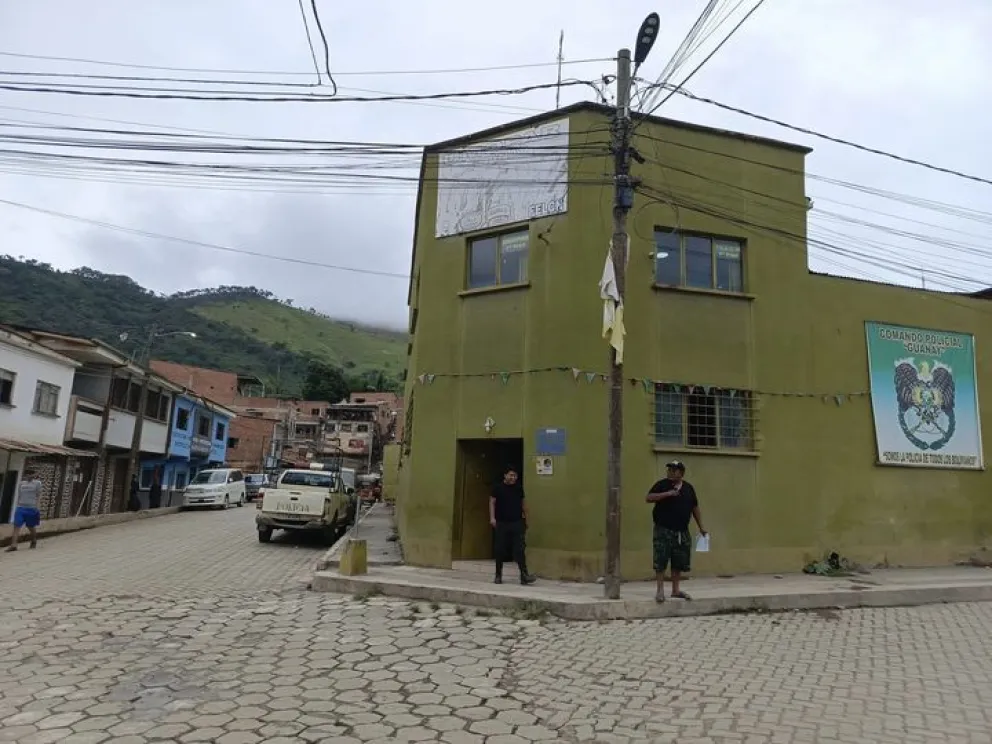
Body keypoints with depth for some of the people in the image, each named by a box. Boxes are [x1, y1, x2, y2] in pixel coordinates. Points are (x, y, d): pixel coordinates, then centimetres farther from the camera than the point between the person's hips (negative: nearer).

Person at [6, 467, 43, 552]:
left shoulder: (37, 483, 0)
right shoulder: (22, 484, 12)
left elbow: (39, 496, -2)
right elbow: (19, 496, 17)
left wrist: (37, 507, -10)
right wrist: (18, 506, 12)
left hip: (31, 508, -3)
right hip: (20, 508, 3)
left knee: (31, 527, 9)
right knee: (16, 526, -9)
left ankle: (34, 542, 30)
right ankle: (13, 545, -12)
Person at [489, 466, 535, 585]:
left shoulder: (519, 488, 9)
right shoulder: (498, 487, 0)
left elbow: (523, 503, 15)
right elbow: (492, 502, -1)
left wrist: (525, 518, 14)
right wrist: (492, 518, -11)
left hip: (517, 523, 1)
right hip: (501, 523, -1)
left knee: (520, 549, -6)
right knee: (500, 550, 5)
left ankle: (524, 575, -8)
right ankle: (498, 575, 18)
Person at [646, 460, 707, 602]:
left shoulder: (688, 488, 10)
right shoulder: (662, 484, -2)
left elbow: (695, 508, 18)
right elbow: (648, 498, -13)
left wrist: (701, 527, 17)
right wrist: (667, 494, -21)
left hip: (682, 532, 4)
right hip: (663, 530, -4)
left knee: (679, 562, 9)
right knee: (661, 560, -6)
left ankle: (675, 590, 21)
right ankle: (660, 590, 2)